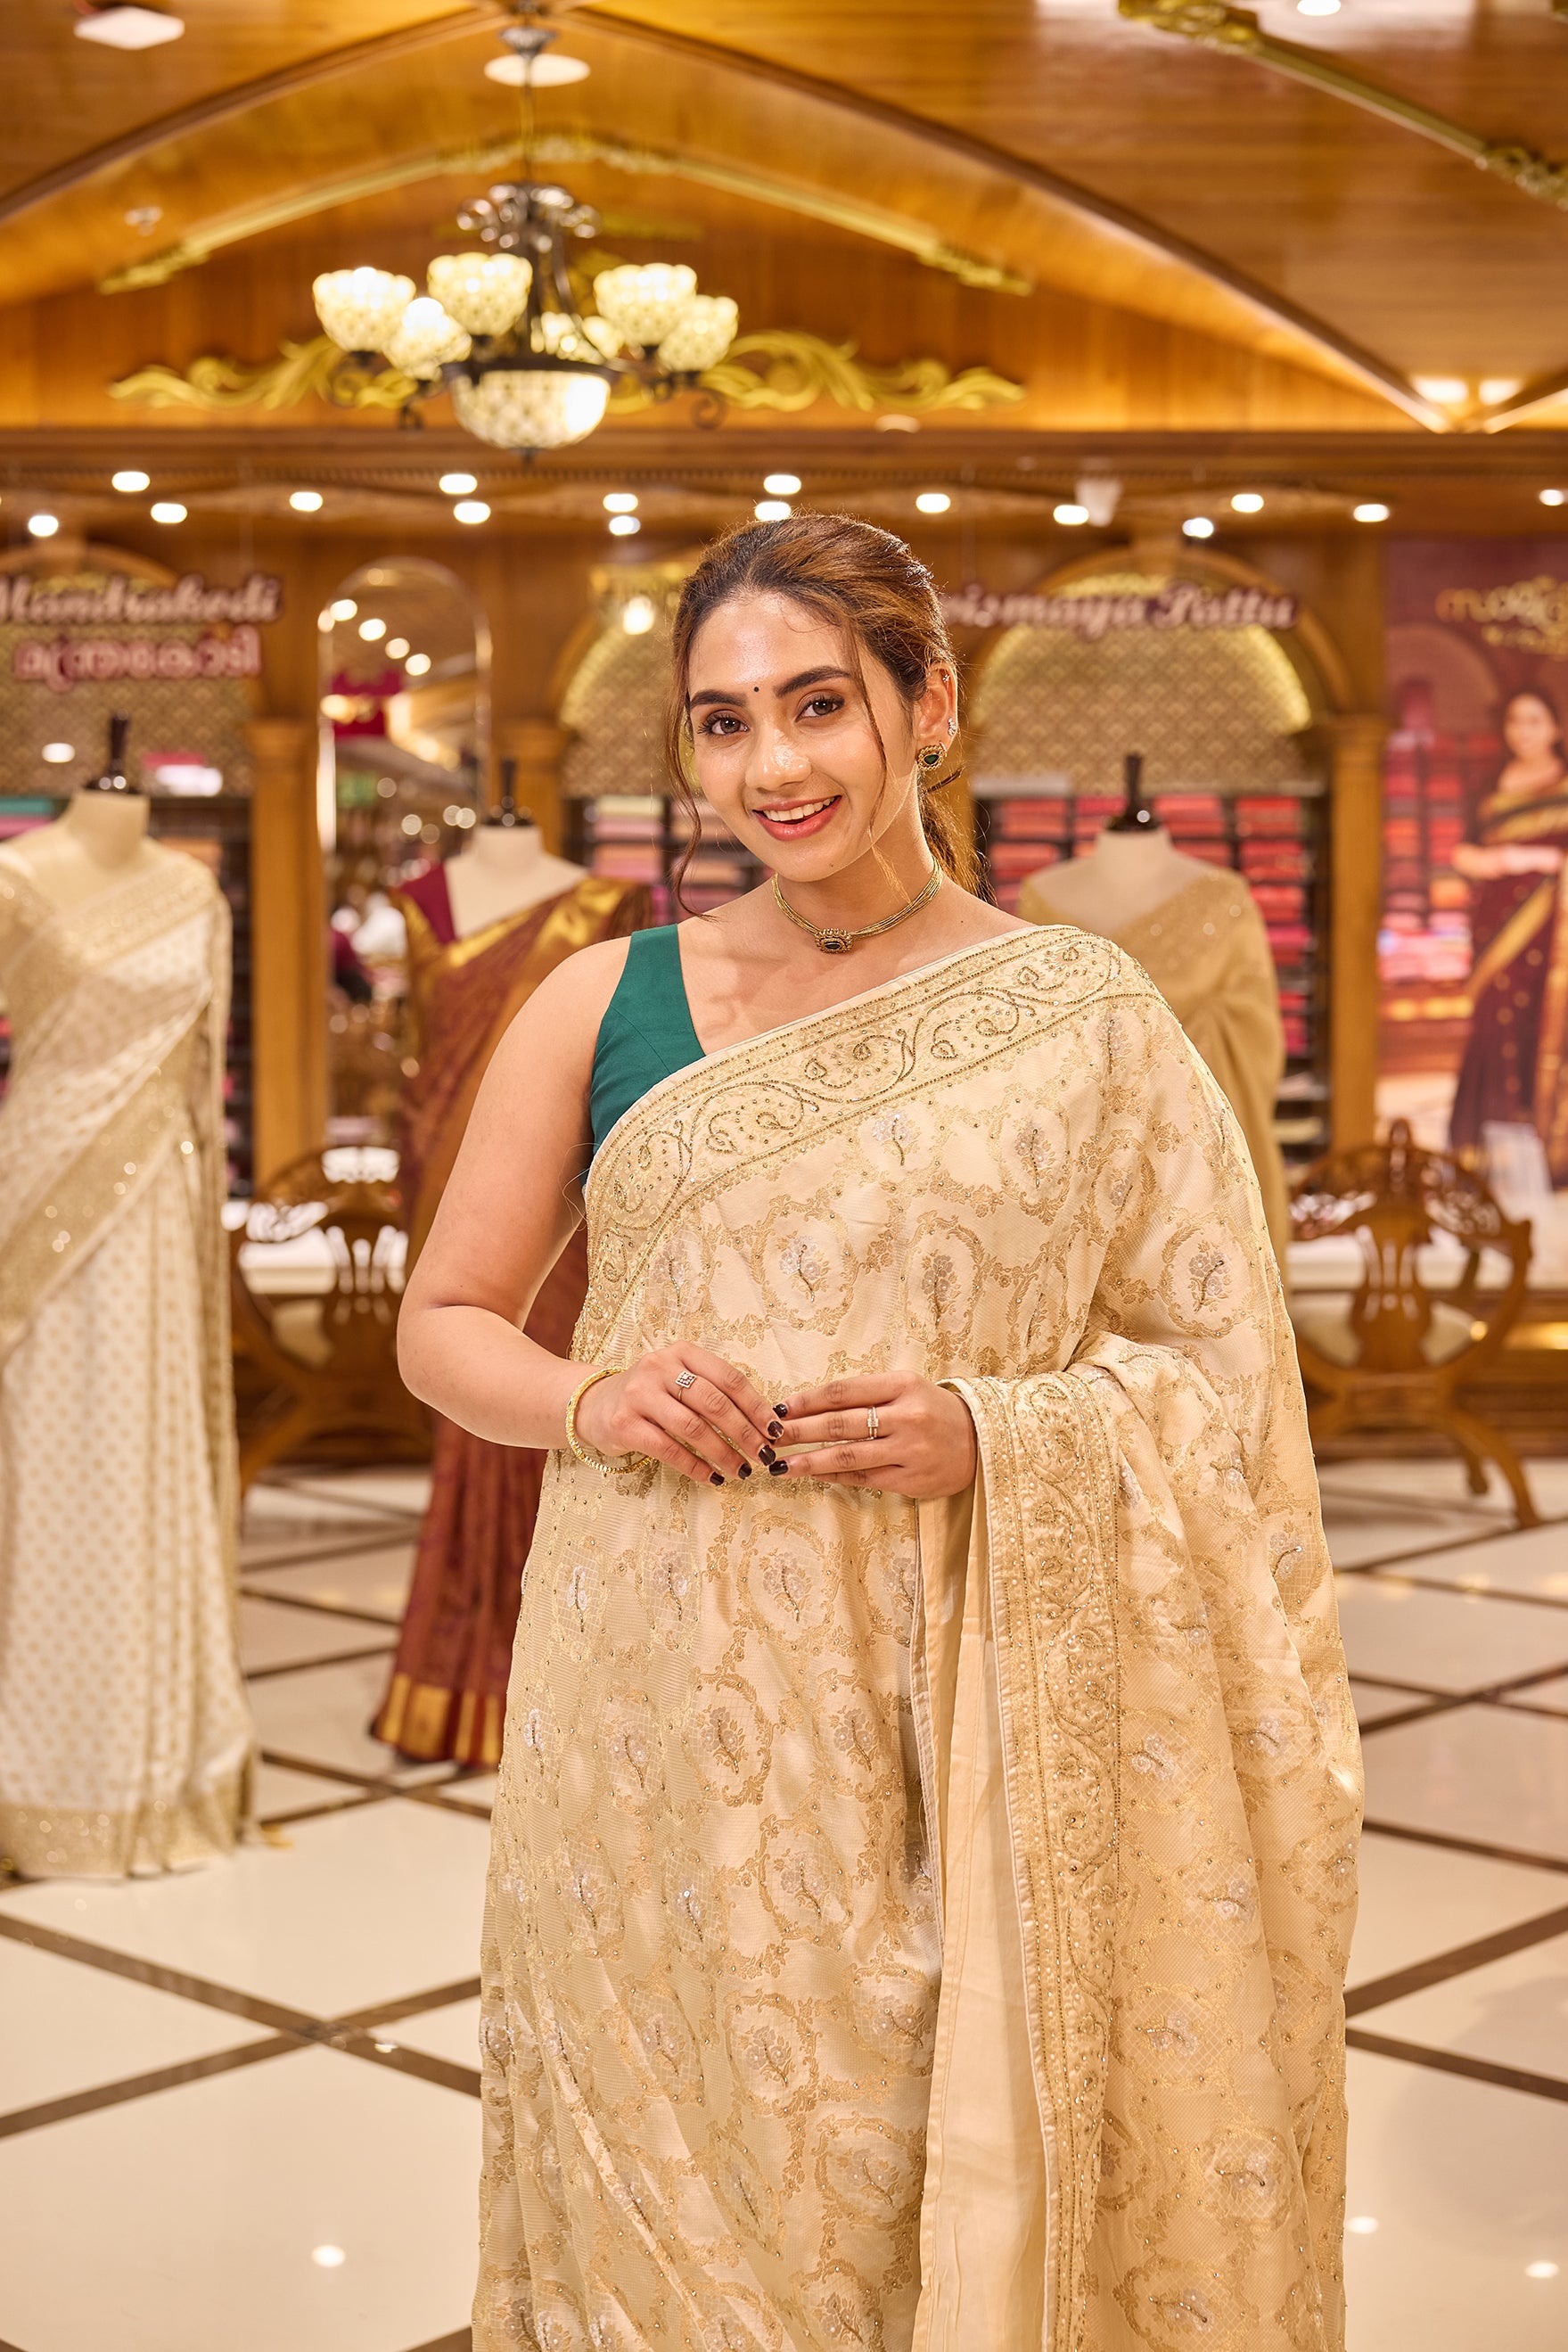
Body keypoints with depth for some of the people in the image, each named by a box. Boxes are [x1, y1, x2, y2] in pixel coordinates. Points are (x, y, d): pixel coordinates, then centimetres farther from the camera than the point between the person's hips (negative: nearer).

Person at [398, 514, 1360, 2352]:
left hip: (949, 1731, -1)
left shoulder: (1083, 1017, 0)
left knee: (941, 2186, 7)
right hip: (658, 1716, 1)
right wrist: (594, 1400, -11)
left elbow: (1221, 1373, 2)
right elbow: (444, 1324, 10)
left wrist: (996, 1433, -16)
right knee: (667, 2174, 12)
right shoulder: (607, 1004, 4)